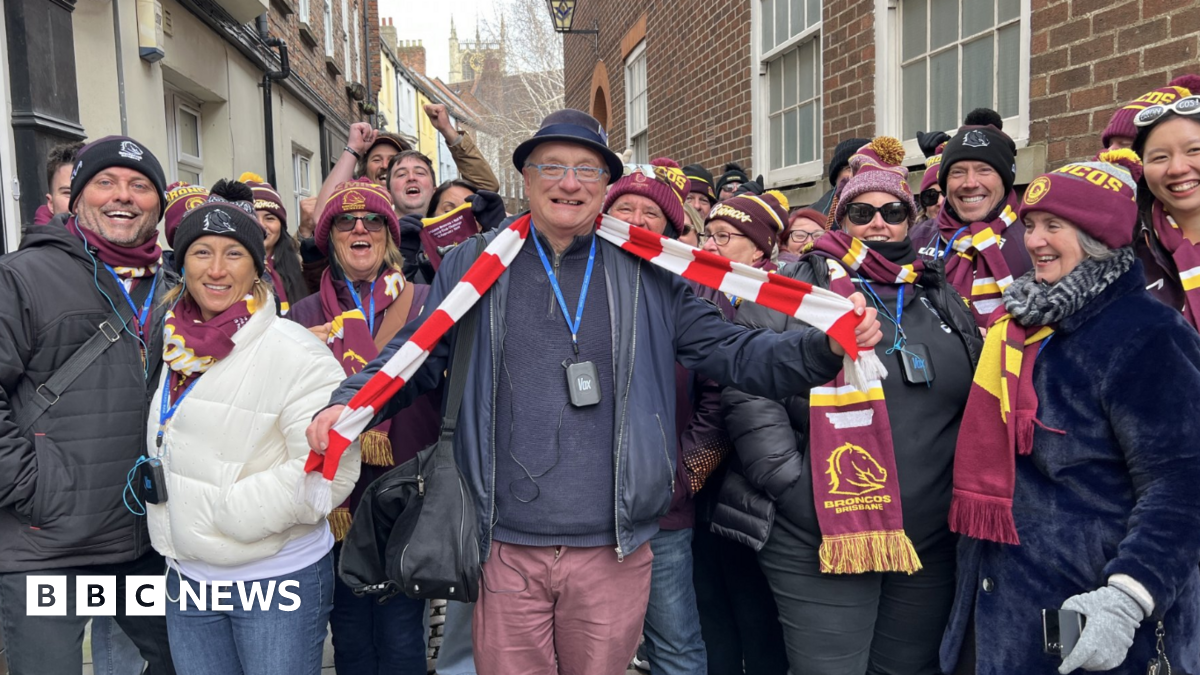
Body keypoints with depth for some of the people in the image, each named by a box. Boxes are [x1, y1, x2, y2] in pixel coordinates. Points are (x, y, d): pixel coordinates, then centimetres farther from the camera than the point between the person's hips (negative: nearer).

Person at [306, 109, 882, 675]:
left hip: (613, 550, 1)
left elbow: (730, 353, 3)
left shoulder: (649, 277, 3)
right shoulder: (471, 268, 3)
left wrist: (827, 347, -12)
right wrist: (348, 405, -10)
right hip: (506, 550, 0)